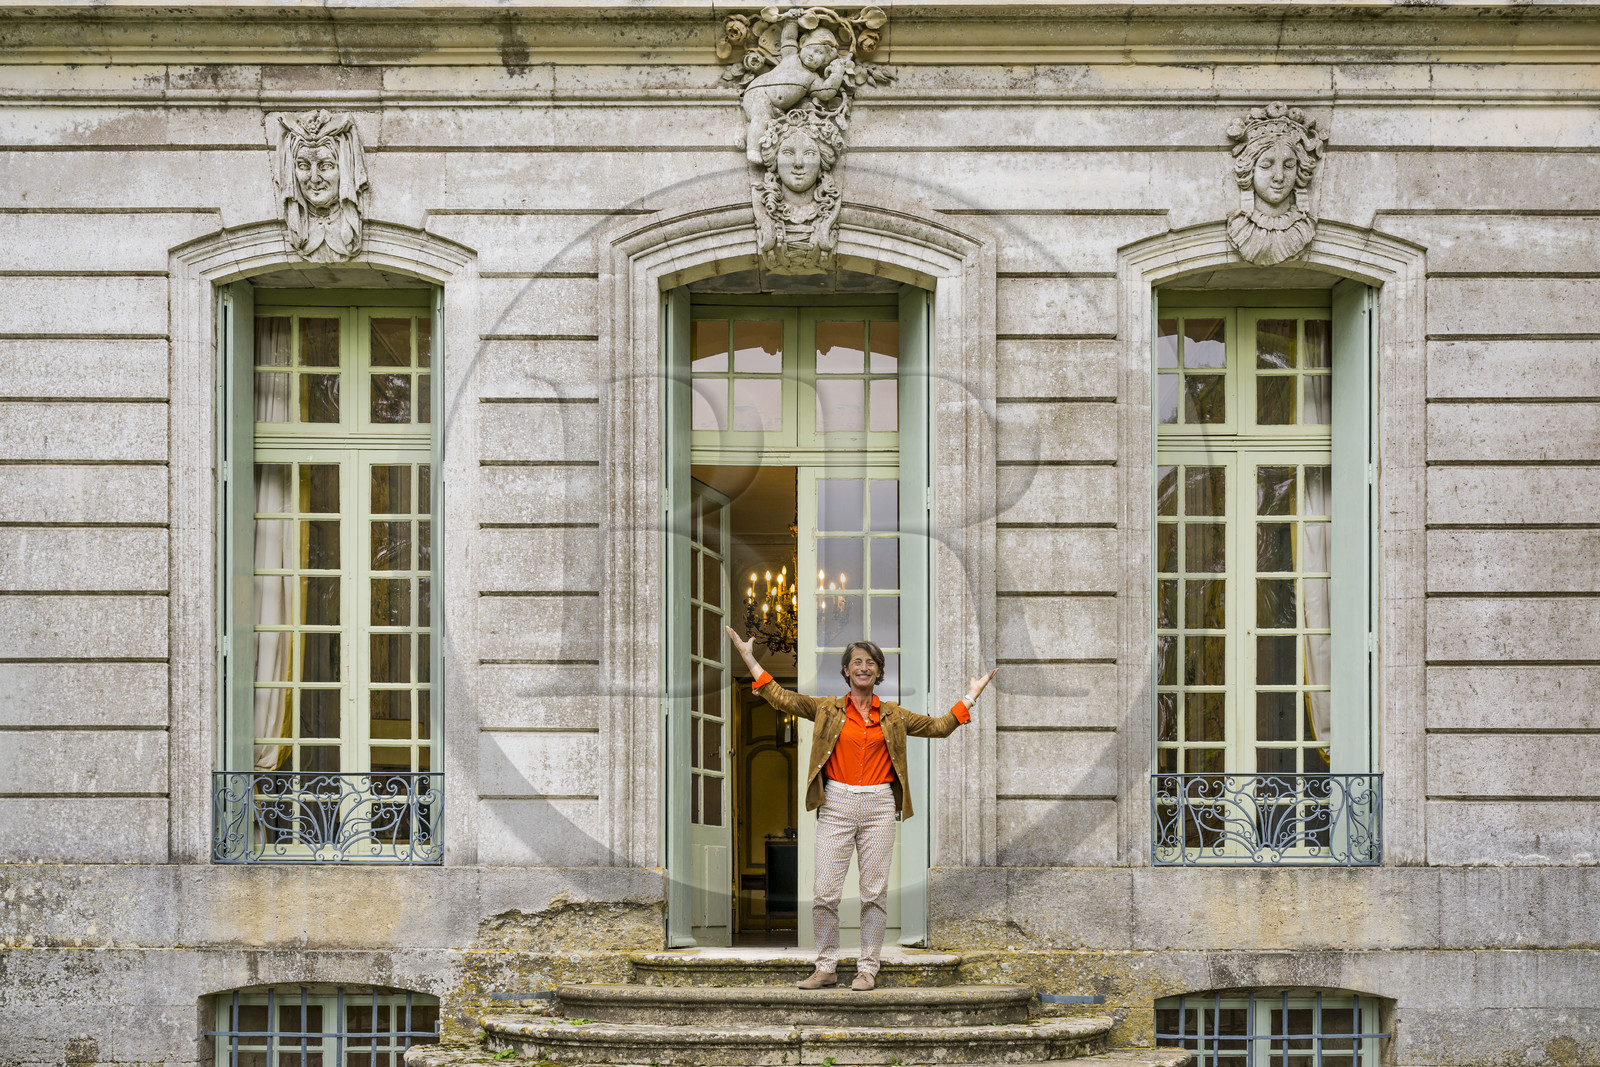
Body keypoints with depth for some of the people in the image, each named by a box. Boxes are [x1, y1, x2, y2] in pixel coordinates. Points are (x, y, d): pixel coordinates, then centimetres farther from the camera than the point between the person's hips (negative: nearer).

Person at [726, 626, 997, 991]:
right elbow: (781, 698, 4)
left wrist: (971, 696, 11)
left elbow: (939, 727, 14)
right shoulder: (828, 709, 7)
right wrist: (749, 658, 0)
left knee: (874, 891, 1)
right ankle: (826, 967, 7)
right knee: (825, 891, -4)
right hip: (836, 804, -1)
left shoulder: (893, 715, 11)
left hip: (879, 806, 1)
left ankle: (867, 968, 10)